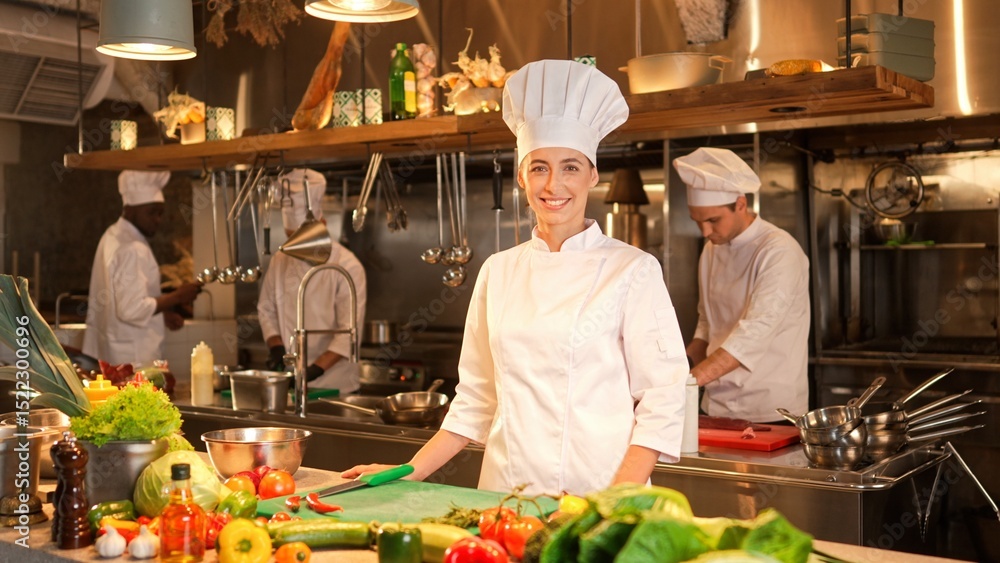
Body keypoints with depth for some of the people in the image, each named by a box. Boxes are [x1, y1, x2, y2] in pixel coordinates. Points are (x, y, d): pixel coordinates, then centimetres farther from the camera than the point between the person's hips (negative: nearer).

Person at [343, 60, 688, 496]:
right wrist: (408, 474, 6)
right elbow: (477, 399, 12)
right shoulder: (498, 271, 7)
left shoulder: (633, 271, -4)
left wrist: (617, 505, -16)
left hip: (592, 499, -3)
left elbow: (662, 402, -6)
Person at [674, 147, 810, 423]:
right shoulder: (712, 250, 7)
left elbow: (755, 333, -27)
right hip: (717, 407, 6)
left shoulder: (779, 252, -17)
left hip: (770, 413, -6)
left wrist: (688, 381, -35)